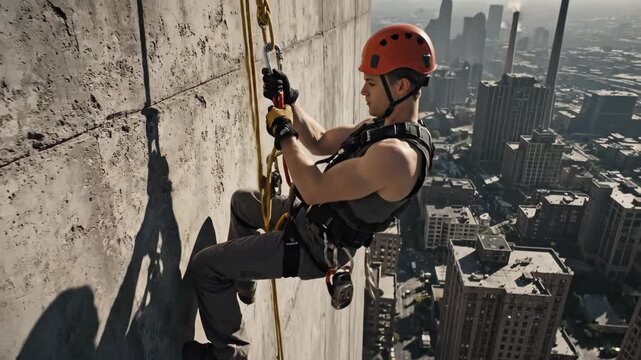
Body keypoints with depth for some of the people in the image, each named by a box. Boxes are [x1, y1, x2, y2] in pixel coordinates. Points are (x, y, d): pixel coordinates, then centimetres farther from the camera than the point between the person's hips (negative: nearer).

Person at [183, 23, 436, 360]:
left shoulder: (395, 154, -33)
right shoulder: (382, 124, -1)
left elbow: (314, 190, -30)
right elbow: (321, 143, 8)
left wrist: (284, 133, -18)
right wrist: (290, 102, -4)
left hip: (315, 246, -10)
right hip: (315, 220, 10)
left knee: (205, 265, -4)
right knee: (243, 200, 27)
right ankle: (241, 278, 45)